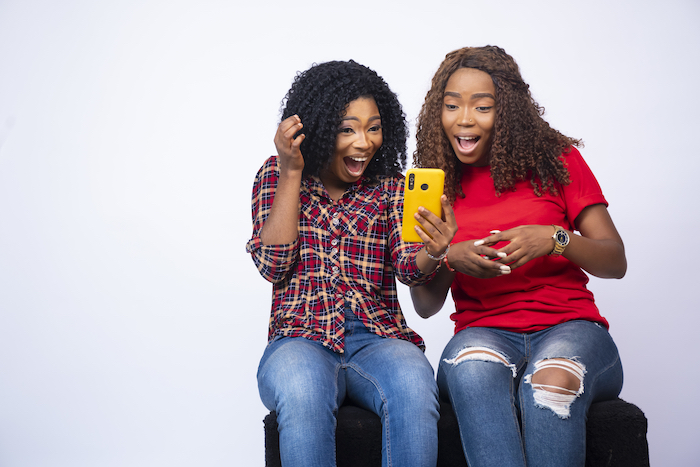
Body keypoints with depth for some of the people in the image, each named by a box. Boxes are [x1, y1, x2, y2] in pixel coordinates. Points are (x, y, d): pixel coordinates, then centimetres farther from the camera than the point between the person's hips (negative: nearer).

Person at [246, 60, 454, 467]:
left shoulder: (390, 186, 11)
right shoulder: (276, 176, 9)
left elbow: (410, 269, -2)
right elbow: (273, 264, -3)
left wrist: (433, 250, -27)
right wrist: (291, 173, -7)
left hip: (378, 339, 1)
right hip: (302, 340, -1)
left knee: (414, 387, -34)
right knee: (302, 394, -37)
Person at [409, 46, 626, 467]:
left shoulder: (557, 160, 8)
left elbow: (616, 262, 4)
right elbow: (425, 305, 9)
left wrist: (554, 239, -15)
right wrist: (449, 259, -13)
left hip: (569, 326, -1)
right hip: (483, 332, 1)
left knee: (550, 382, -36)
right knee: (473, 367, -36)